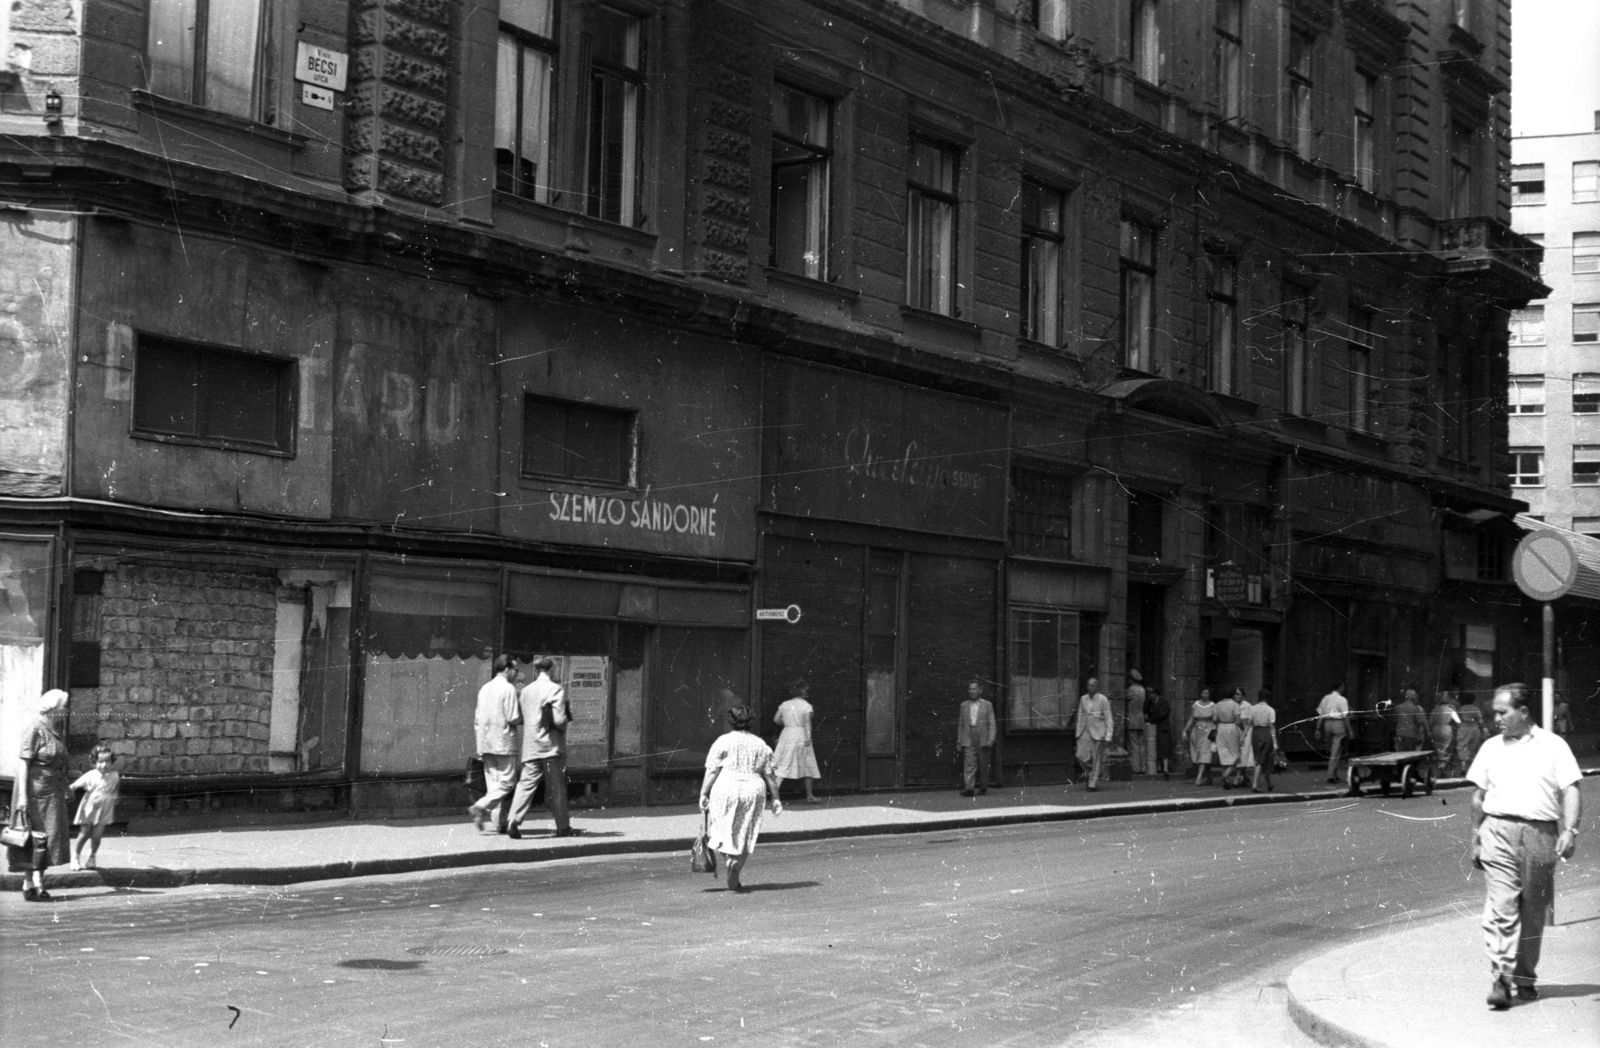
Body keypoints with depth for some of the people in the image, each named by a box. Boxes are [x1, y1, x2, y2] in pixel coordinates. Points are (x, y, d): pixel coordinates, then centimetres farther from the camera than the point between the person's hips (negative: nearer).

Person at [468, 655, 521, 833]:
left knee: (493, 783, 9)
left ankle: (500, 823, 7)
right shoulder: (508, 689, -10)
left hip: (486, 743, 7)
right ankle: (480, 807, -18)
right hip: (504, 742, -7)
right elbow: (513, 718, -16)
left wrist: (480, 743, 19)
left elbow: (477, 719, 14)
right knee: (507, 782, -2)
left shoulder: (484, 689, 12)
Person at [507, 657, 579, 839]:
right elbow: (559, 719, -16)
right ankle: (562, 827, 13)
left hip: (530, 747, 4)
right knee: (556, 787, 6)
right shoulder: (556, 689, -9)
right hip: (551, 746, -4)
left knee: (526, 784, 1)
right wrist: (568, 718, 4)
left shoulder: (525, 691, 6)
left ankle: (514, 822, -14)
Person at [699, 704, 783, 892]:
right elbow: (769, 775, 9)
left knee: (723, 829, 9)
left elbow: (712, 771, -5)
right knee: (745, 836, 9)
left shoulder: (723, 741, -1)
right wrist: (775, 798, 15)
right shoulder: (760, 744, 9)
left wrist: (704, 794, 0)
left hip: (726, 790, -3)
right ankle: (735, 877, 1)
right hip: (753, 791, 3)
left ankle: (730, 857, -18)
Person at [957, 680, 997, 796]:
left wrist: (991, 739, -8)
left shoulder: (987, 705, 6)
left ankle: (983, 787, 17)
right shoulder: (964, 705, 13)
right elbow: (960, 724, 14)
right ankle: (969, 788, -17)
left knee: (983, 764, 4)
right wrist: (959, 741, 10)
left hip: (982, 739, -1)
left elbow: (991, 723, 3)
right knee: (969, 762, -10)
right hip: (968, 739, 1)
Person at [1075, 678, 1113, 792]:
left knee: (1096, 758, -3)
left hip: (1098, 732, -4)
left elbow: (1109, 719, -6)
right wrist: (1078, 733, 10)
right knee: (1082, 756, -7)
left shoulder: (1103, 700, -6)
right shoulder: (1083, 699, 8)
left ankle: (1092, 784, 5)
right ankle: (1097, 772, 19)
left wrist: (1108, 737, -11)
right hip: (1085, 732, 4)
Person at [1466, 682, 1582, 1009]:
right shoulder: (1491, 748, 13)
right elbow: (1478, 796, 19)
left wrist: (1570, 829, -15)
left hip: (1540, 833, -1)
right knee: (1501, 908, -11)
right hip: (1498, 831, 1)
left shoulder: (1553, 746, 5)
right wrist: (1475, 838, 17)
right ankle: (1502, 978, -15)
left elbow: (1570, 790, -2)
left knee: (1533, 913, 7)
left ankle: (1526, 978, 21)